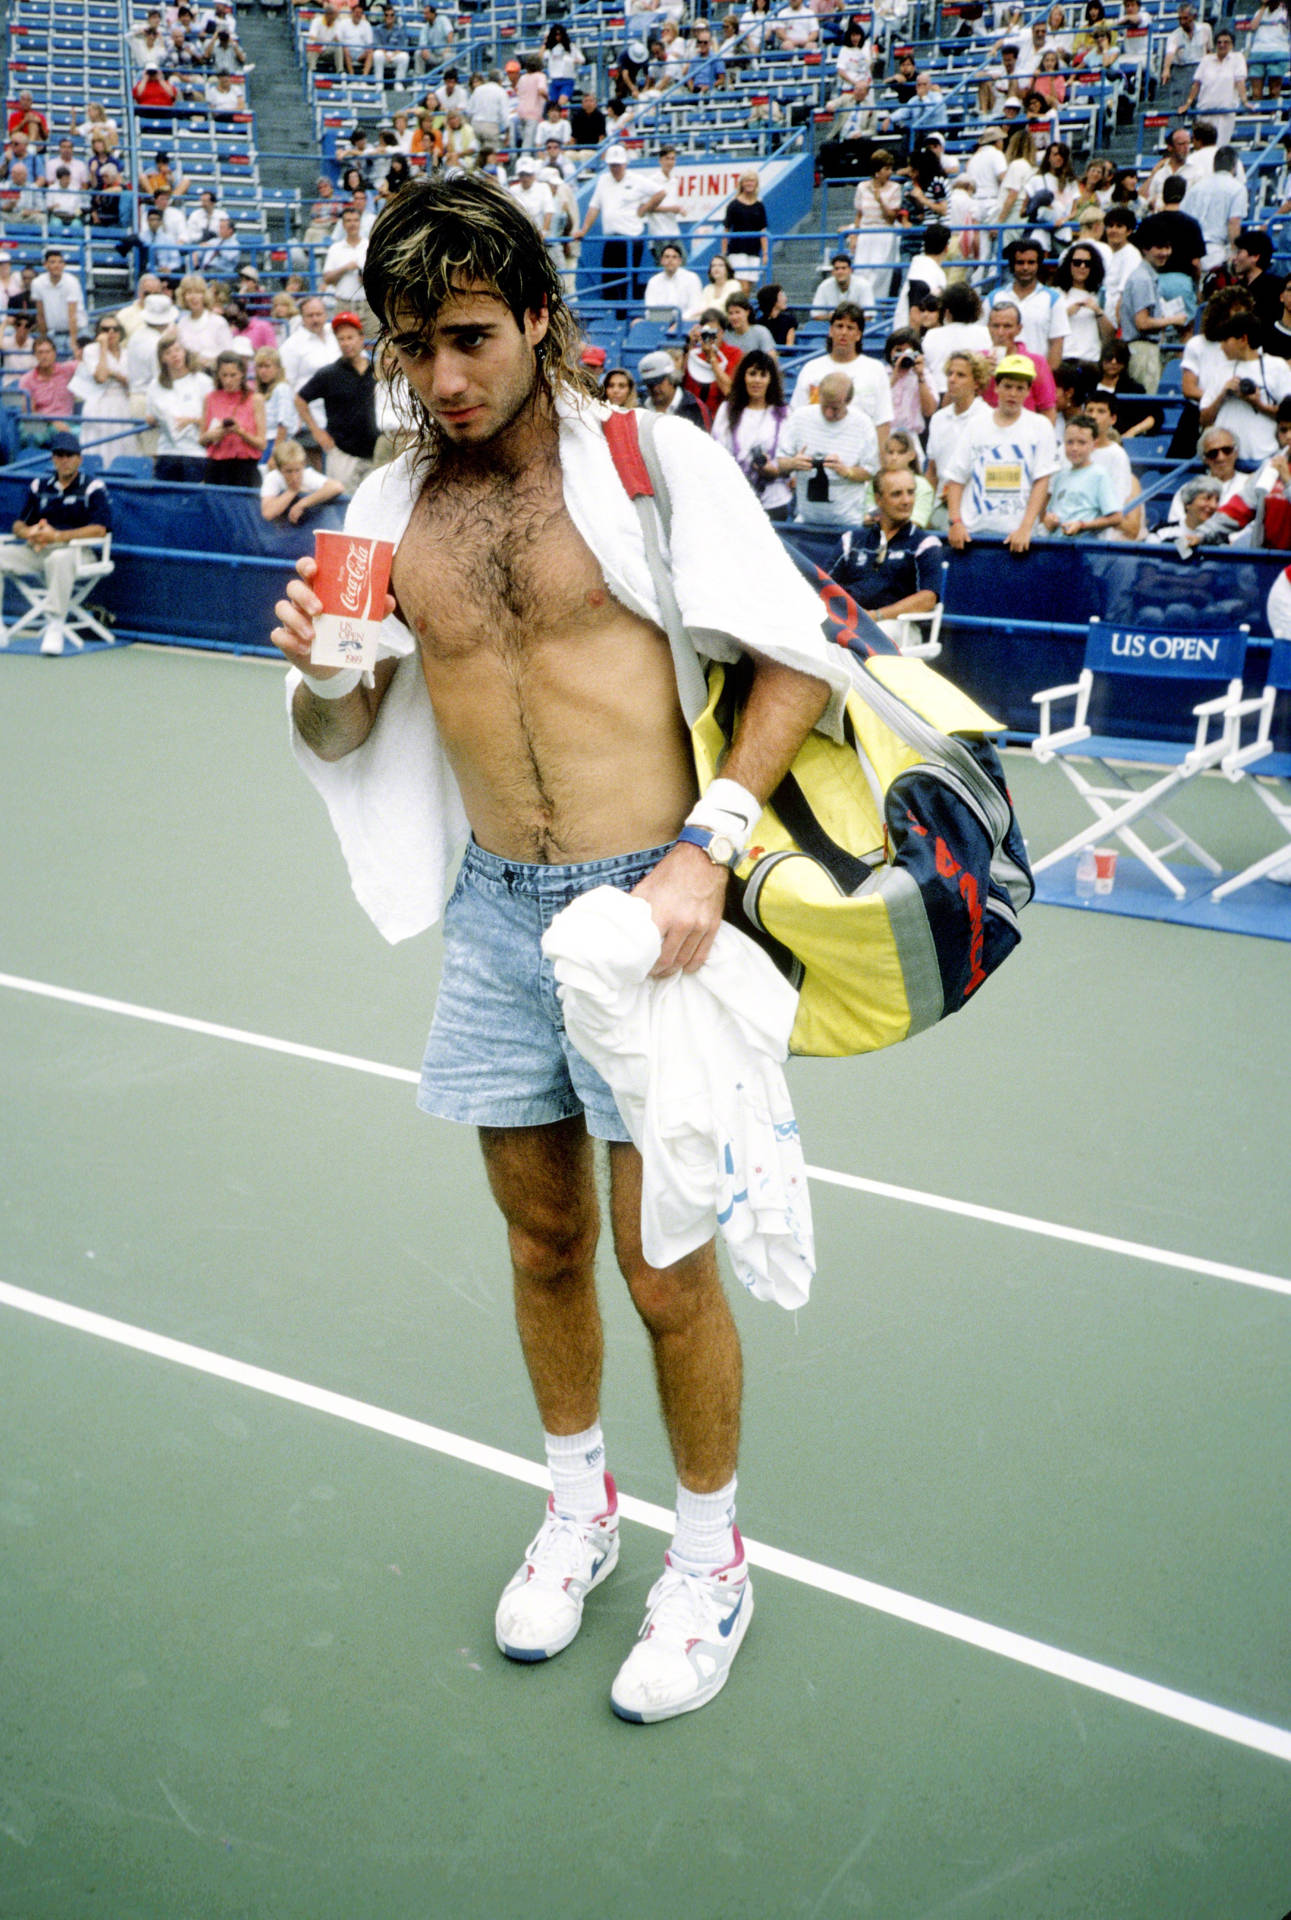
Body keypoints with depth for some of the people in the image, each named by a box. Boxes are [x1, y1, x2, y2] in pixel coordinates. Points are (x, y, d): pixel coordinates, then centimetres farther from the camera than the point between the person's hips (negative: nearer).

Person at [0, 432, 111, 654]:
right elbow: (19, 523, 17)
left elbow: (99, 529, -12)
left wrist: (57, 536, -21)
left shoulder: (93, 488, 2)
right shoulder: (39, 485, 18)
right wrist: (28, 532, -10)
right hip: (34, 549, 5)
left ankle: (56, 624, -34)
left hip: (75, 549, -5)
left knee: (59, 558, -40)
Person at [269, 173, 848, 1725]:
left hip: (643, 907, -4)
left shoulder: (655, 461, -8)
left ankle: (709, 1557, 27)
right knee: (543, 1246, 18)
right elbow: (339, 741, 12)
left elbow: (799, 661, -6)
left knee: (665, 1274, 3)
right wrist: (323, 678, -12)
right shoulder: (388, 506, 6)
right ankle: (578, 1506, 41)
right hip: (495, 915, 5)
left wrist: (704, 851, -16)